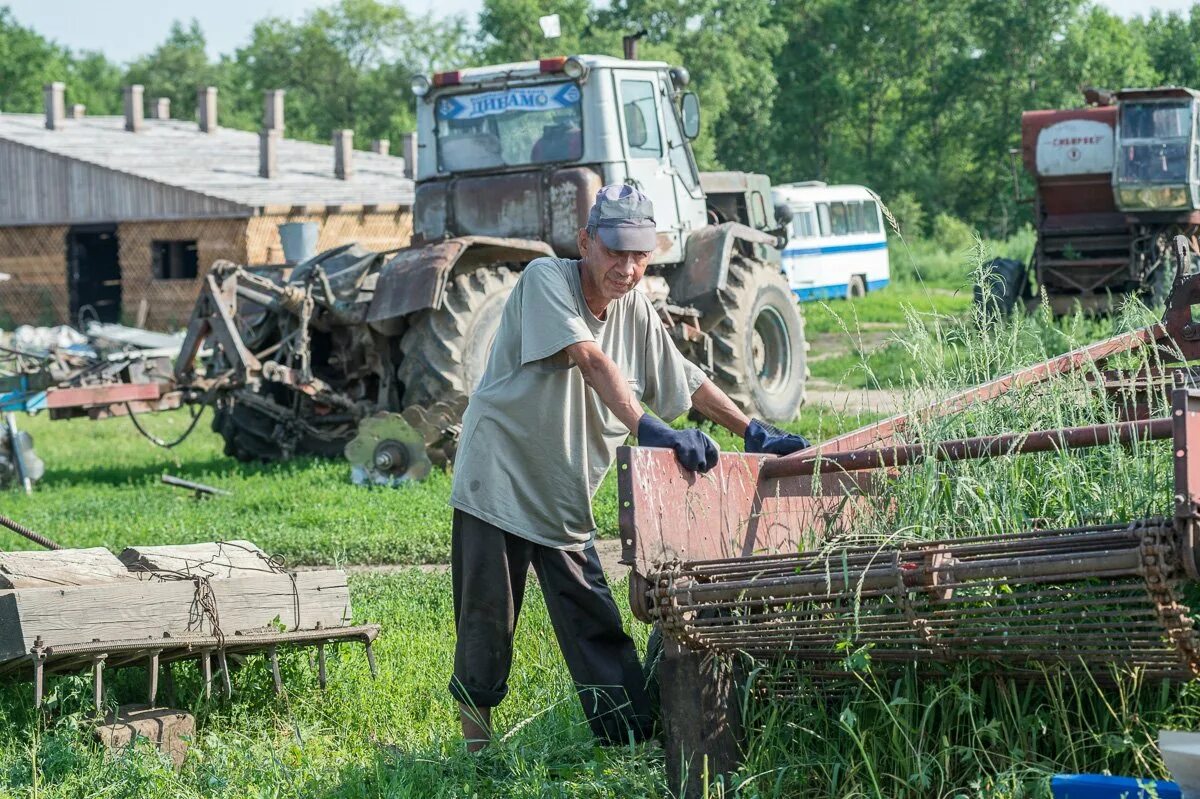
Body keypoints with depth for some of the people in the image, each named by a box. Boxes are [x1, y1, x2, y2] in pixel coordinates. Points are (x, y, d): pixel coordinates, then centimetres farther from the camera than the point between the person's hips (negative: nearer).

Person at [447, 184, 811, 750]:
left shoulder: (634, 309, 4)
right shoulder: (546, 279, -17)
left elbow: (687, 382, 14)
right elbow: (592, 362, -31)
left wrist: (754, 434, 6)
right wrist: (648, 429, -42)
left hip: (565, 498, 5)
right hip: (498, 479, -5)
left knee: (597, 627, 3)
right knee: (488, 619, 0)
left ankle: (631, 739, 7)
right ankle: (476, 730, 18)